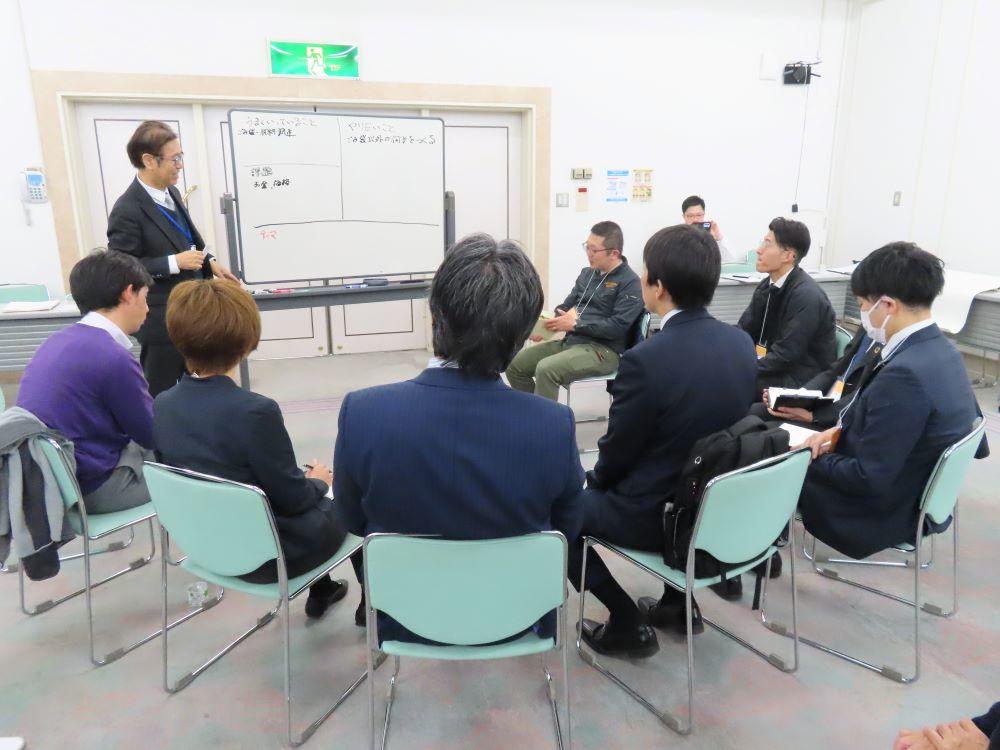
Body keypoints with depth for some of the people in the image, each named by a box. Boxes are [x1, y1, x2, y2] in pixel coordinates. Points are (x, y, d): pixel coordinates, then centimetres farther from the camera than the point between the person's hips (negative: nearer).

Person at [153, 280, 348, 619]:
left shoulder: (161, 406, -9)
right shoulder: (255, 410, -30)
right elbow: (291, 498, -20)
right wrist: (318, 482, 2)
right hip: (270, 555, -6)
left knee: (311, 493, 30)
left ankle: (321, 590, 47)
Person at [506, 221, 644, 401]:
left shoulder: (630, 283, -10)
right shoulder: (587, 273, 14)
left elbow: (618, 326, -18)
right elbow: (567, 306, 19)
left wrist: (576, 324, -19)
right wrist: (547, 323, -2)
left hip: (603, 351, -8)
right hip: (569, 341, 8)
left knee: (546, 369, -31)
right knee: (515, 363, -2)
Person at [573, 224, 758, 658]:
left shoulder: (646, 359, -28)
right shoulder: (742, 343, -5)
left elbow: (616, 454, -16)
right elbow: (712, 427, 7)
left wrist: (595, 480, 8)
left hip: (659, 515, -7)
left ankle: (627, 624, 13)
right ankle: (678, 602, 34)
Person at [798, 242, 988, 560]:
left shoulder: (904, 374, -33)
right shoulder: (941, 349, -3)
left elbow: (868, 479, -28)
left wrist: (811, 459, -13)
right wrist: (841, 431, 1)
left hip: (883, 512, -8)